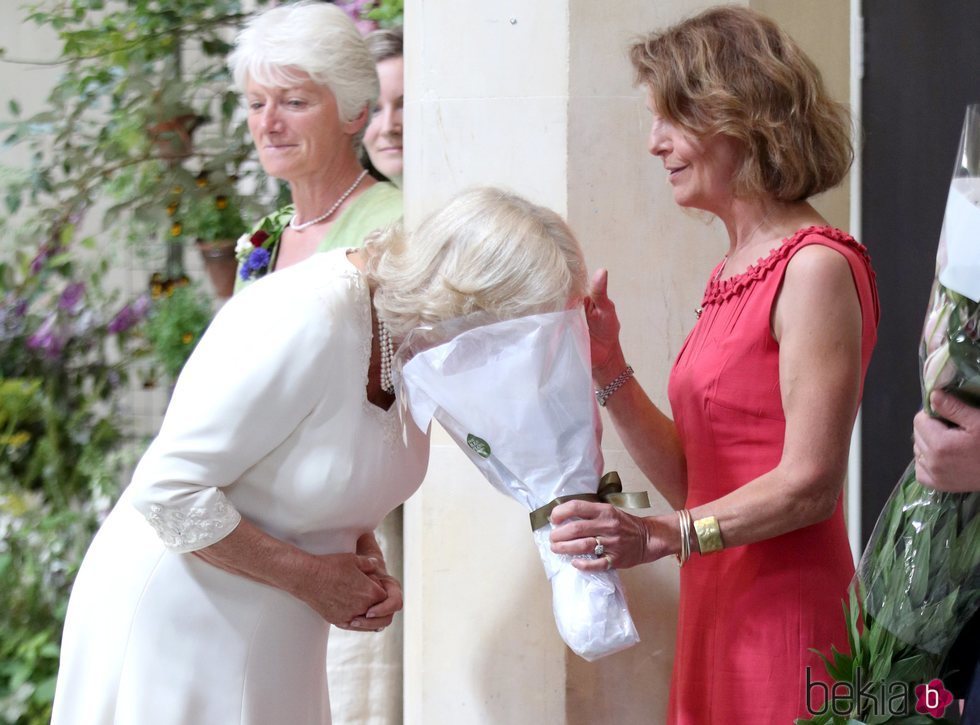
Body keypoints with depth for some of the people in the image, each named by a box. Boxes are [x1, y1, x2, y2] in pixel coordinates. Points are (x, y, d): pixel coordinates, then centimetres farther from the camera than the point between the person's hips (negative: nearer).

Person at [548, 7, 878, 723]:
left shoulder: (816, 268, -12)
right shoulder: (732, 274, 14)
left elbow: (810, 484, -18)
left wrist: (659, 535, -27)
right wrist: (607, 370, 2)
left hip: (786, 620, -8)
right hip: (717, 612, 8)